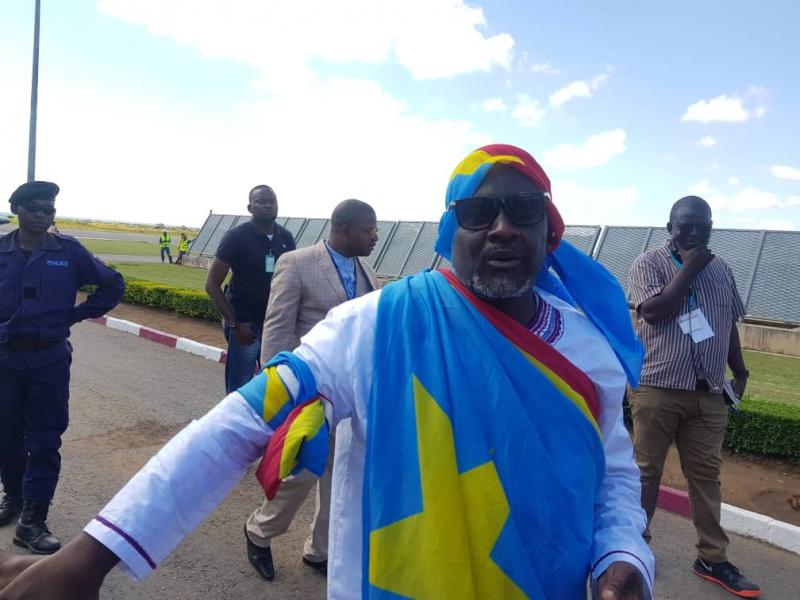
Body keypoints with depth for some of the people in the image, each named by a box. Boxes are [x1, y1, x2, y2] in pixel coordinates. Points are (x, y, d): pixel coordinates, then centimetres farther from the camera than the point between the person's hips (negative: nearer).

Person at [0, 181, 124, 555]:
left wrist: (75, 315, -1)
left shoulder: (69, 251, -4)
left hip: (50, 359, -1)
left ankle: (32, 521, 9)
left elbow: (113, 285, 3)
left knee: (44, 441, 0)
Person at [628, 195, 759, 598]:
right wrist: (688, 269, -12)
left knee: (706, 474, 11)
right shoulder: (648, 263, -4)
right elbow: (654, 312, -17)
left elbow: (729, 325, 19)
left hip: (709, 393, 5)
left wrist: (739, 372, 16)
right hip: (658, 388, -4)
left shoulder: (721, 269, 12)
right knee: (646, 470, 5)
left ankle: (712, 559, 21)